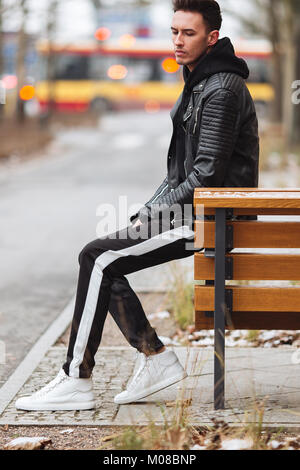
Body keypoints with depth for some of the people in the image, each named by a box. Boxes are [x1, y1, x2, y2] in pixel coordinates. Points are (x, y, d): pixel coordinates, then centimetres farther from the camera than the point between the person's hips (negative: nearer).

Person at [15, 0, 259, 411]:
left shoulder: (222, 90, -16)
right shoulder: (199, 84, 17)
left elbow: (207, 175, -22)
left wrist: (155, 214, -14)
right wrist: (147, 214, 9)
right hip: (192, 212, 10)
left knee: (101, 258, -16)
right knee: (97, 257, 7)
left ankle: (76, 381, -11)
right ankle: (156, 358, 6)